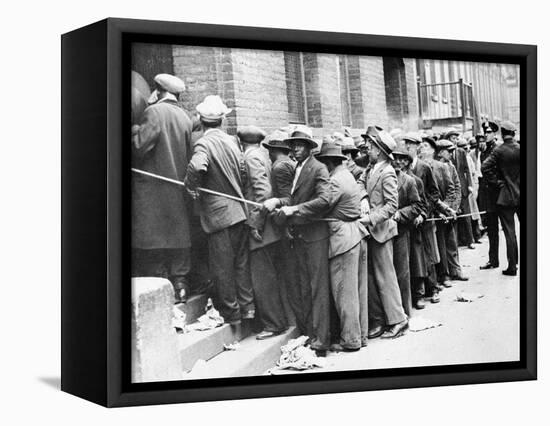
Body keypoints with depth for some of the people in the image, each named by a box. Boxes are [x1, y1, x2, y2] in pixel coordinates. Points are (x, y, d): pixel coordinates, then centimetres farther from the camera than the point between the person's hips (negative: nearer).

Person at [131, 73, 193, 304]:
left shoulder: (154, 112, -10)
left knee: (152, 246, -4)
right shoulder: (185, 118, 11)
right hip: (179, 188, 7)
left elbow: (139, 147, -17)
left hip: (152, 191, -7)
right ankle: (179, 287, 12)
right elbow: (188, 154, 13)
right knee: (177, 239, 10)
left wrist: (135, 130, 1)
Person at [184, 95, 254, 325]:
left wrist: (191, 187, -16)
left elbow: (196, 166, -34)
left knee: (222, 266, 4)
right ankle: (247, 306, 18)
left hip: (219, 213, -6)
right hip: (240, 210, 6)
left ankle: (231, 312, 10)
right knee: (241, 262, 15)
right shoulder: (232, 141, 5)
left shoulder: (204, 143, -14)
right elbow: (243, 172, 11)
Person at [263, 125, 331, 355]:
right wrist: (278, 202, -8)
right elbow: (295, 199, 11)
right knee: (298, 290, 9)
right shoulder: (296, 170, 17)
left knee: (318, 288, -3)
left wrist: (294, 209, -20)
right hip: (297, 237, 8)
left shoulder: (318, 169, -7)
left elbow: (323, 200, -20)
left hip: (315, 235, -8)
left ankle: (319, 341, 0)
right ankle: (305, 335, 17)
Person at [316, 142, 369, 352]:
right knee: (358, 289, 14)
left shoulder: (336, 181, -16)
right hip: (356, 234, 10)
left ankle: (350, 340, 3)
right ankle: (361, 334, 22)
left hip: (344, 239, -10)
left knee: (345, 291, -2)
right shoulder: (347, 175, 15)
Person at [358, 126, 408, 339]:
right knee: (370, 276, 10)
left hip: (380, 230, -8)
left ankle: (397, 320, 7)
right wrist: (364, 198, -11)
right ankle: (378, 321, 18)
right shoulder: (371, 167, 9)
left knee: (385, 276, -2)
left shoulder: (387, 172, -15)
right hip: (368, 230, 8)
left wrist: (370, 218, -21)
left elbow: (392, 205, -17)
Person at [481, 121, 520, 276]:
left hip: (505, 196, -2)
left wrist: (496, 182, -7)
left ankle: (512, 267, 4)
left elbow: (485, 167, -18)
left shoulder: (498, 151, -8)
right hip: (522, 194, 2)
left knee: (510, 233, 2)